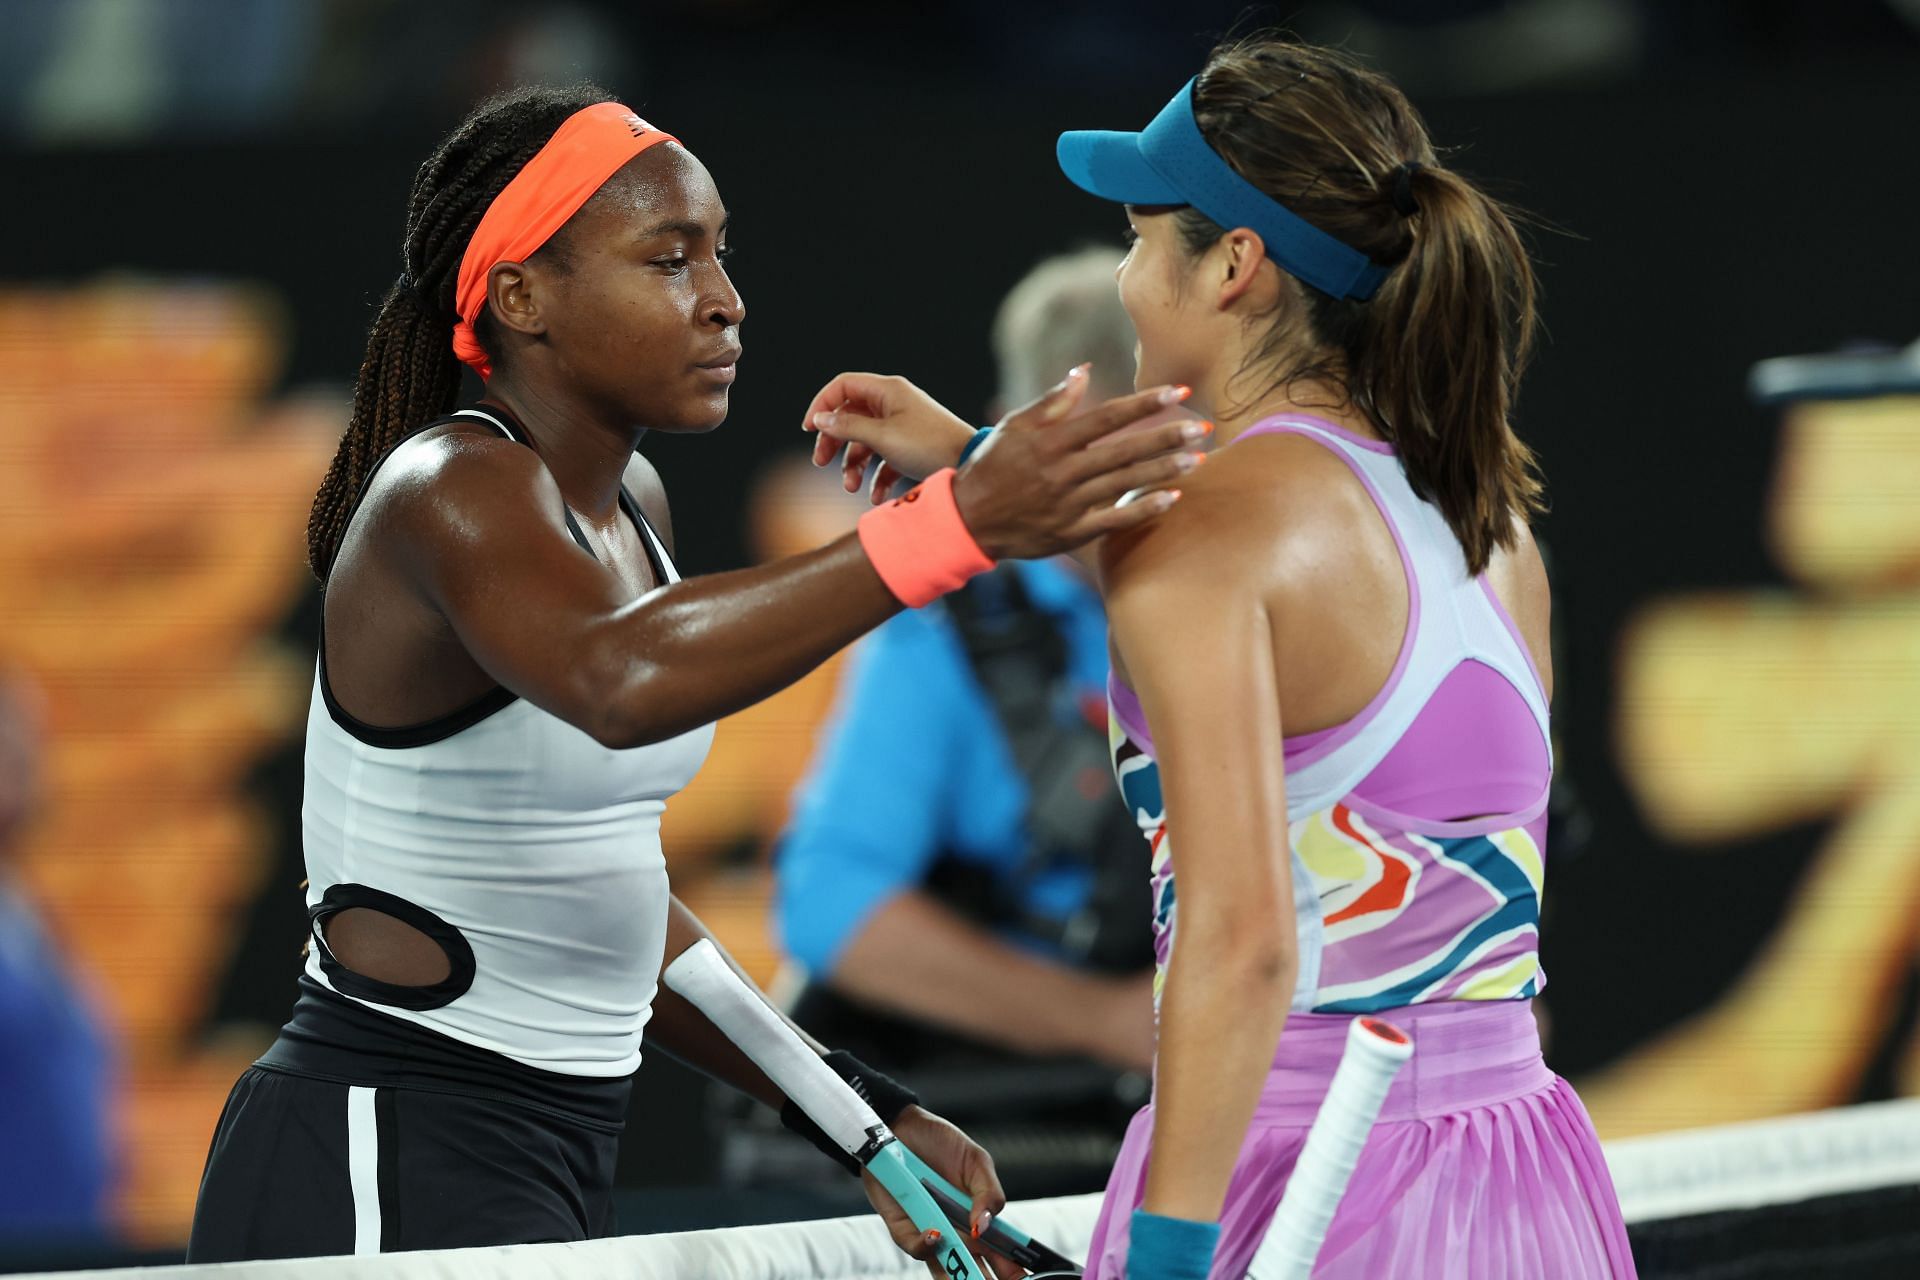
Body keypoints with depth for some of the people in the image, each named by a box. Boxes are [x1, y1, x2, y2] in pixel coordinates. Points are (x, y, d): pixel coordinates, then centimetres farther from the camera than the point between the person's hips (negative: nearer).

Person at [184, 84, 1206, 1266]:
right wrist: (957, 526, -47)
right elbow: (615, 681, -39)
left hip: (548, 1166, 9)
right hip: (382, 1171, -9)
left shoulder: (631, 504, 12)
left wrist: (866, 1119, 14)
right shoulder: (449, 492, -16)